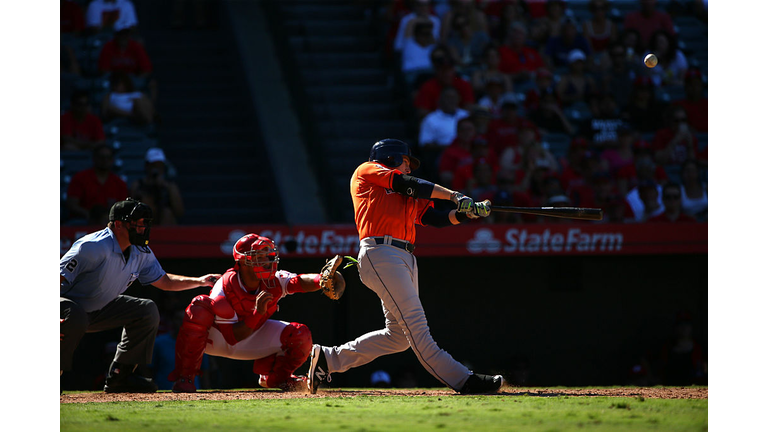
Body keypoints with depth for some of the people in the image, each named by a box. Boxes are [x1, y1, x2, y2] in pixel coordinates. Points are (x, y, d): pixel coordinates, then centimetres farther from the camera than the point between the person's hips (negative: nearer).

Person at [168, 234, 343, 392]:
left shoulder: (274, 281, -19)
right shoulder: (224, 289, -30)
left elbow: (301, 282, -37)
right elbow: (233, 337, -31)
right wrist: (258, 312, -46)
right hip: (218, 339, -4)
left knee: (301, 335, -15)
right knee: (201, 307, -38)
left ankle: (273, 376, 18)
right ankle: (185, 378, -25)